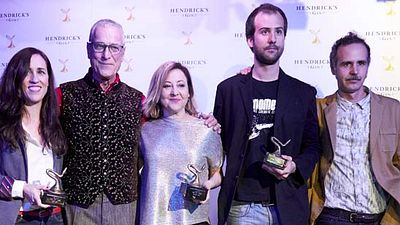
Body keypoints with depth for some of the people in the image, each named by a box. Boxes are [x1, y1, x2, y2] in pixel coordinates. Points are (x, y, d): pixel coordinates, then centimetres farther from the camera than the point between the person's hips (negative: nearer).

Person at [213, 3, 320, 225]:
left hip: (289, 206, 1)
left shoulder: (304, 92, 5)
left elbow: (312, 146, 8)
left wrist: (296, 166, -10)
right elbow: (218, 143, 11)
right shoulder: (228, 89, 4)